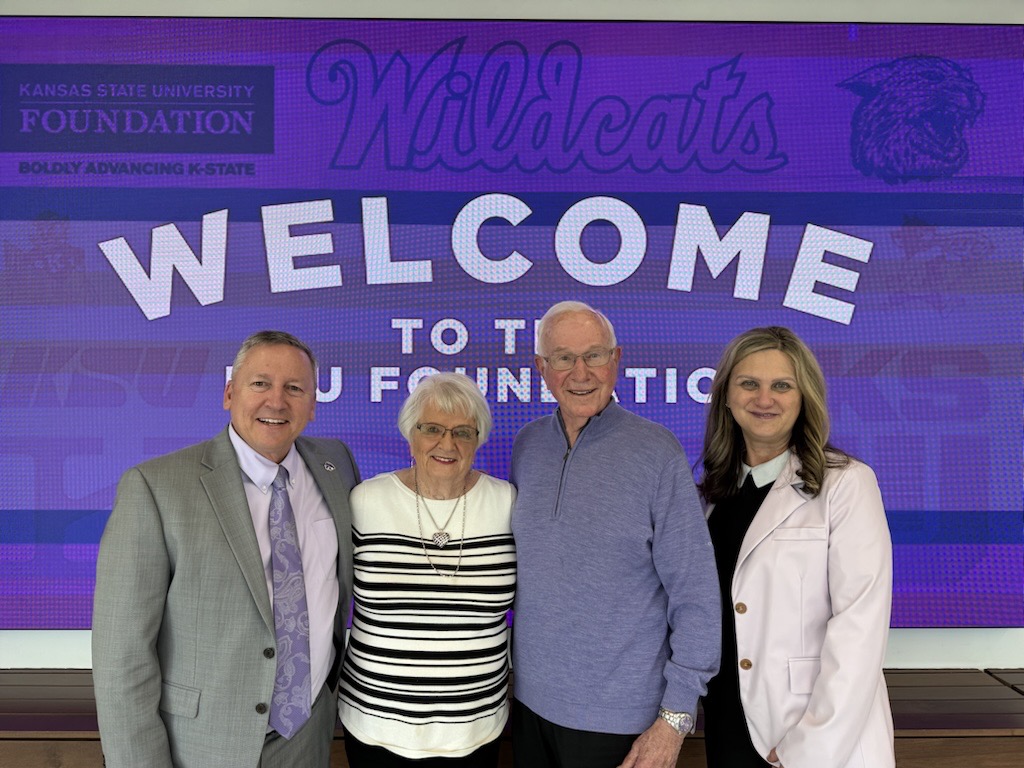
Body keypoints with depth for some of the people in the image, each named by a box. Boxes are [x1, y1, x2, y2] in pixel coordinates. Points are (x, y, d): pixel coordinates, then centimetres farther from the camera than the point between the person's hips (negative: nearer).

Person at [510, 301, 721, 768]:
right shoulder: (528, 444, 0)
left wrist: (675, 718, -12)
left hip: (619, 720, -4)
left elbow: (695, 594, -12)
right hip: (530, 700, 4)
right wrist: (510, 664, 9)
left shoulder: (656, 453, -14)